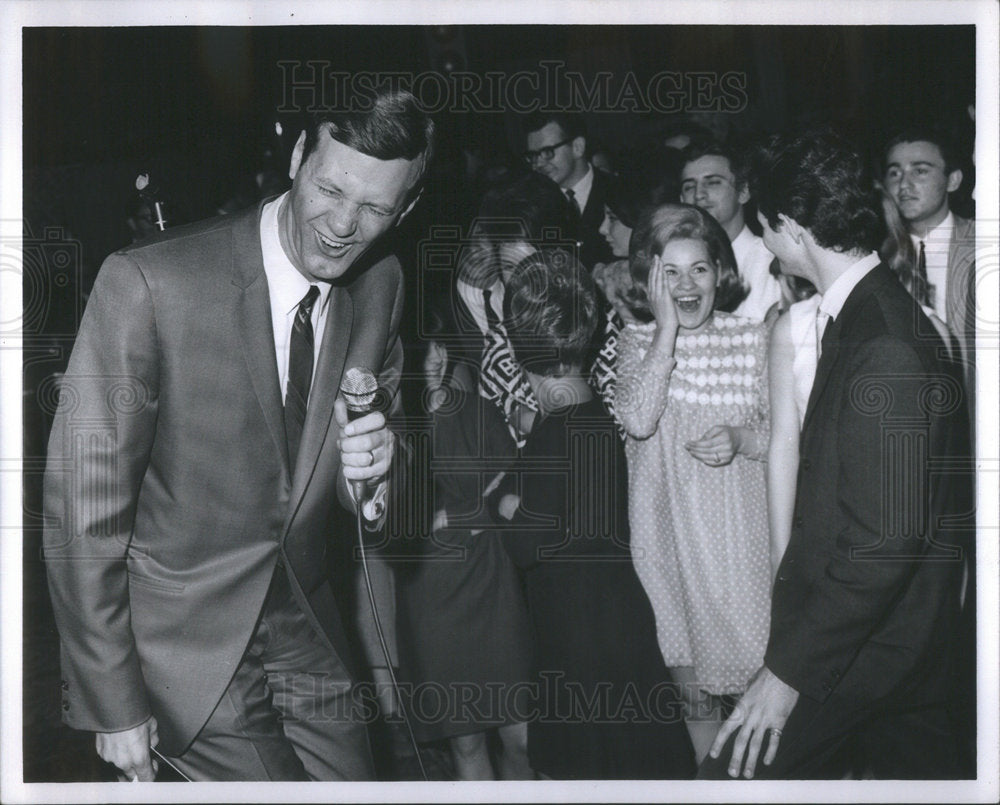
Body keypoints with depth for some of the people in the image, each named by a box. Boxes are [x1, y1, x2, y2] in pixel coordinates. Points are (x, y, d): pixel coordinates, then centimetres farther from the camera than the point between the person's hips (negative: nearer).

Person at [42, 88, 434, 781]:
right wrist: (112, 703, -13)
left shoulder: (382, 285, -2)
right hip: (187, 641, -5)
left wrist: (371, 472, -15)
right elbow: (82, 503, -17)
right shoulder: (147, 283, -22)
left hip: (307, 631, 6)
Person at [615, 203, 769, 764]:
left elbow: (780, 431, 3)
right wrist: (668, 329, -20)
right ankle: (708, 766, 27)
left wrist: (740, 438, -19)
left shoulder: (752, 338, 0)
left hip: (737, 523, 0)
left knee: (745, 650, 5)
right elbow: (639, 421, -20)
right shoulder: (638, 339, -2)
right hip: (671, 523, 0)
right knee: (689, 661, 8)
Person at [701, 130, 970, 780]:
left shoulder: (886, 348, -24)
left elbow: (884, 538, -27)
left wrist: (789, 670, -24)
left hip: (870, 640, -9)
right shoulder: (867, 313, 7)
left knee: (735, 774, -4)